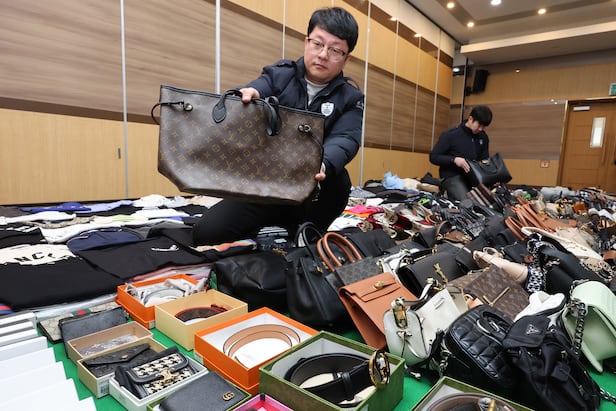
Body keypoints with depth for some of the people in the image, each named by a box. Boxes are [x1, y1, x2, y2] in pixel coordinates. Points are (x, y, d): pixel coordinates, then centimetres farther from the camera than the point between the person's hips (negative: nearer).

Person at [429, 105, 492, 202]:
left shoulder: (483, 137, 10)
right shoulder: (450, 135, -7)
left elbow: (485, 159, 17)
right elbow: (433, 157, -7)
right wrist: (454, 160, -23)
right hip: (452, 177, -5)